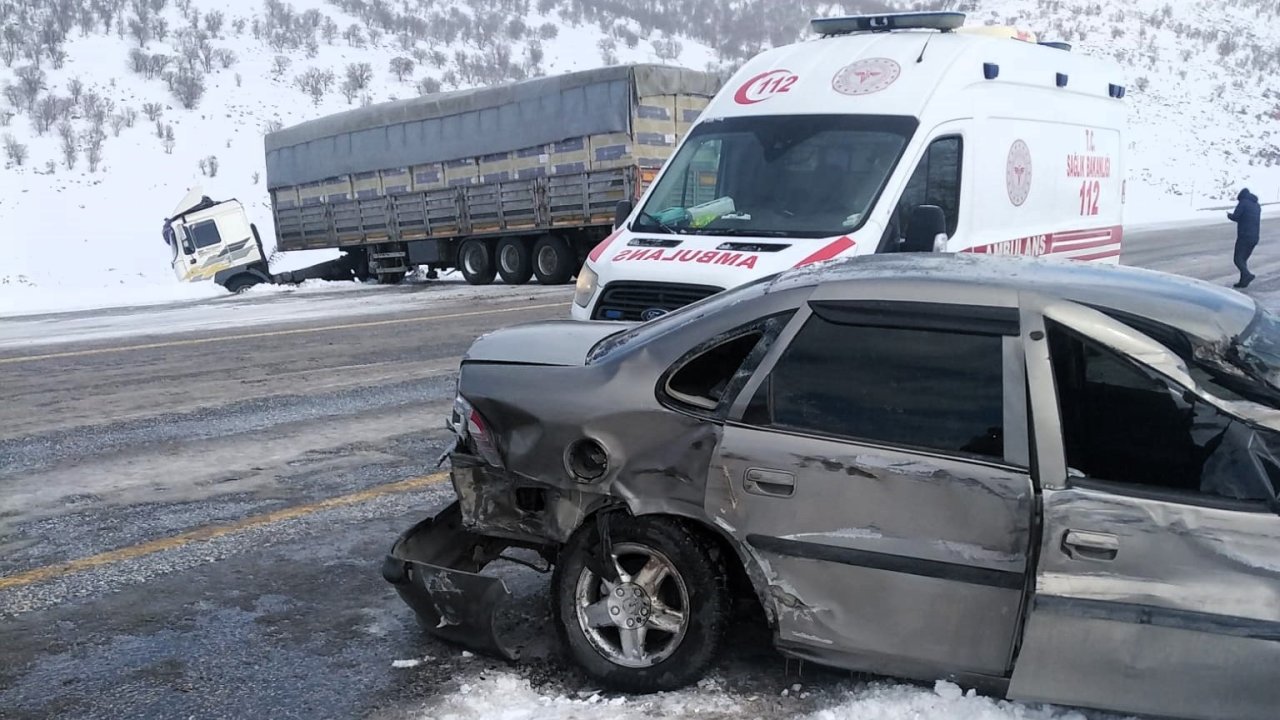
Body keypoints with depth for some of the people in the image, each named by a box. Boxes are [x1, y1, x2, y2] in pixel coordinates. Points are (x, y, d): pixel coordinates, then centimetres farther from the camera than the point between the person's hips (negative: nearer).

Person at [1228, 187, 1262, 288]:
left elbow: (1235, 217, -13)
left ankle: (1247, 275, -30)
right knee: (1244, 259, 14)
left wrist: (1229, 215, 9)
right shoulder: (1257, 205, 19)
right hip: (1254, 237, 8)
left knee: (1238, 259, -9)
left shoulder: (1243, 203, -6)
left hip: (1244, 236, -8)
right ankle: (1243, 281, 10)